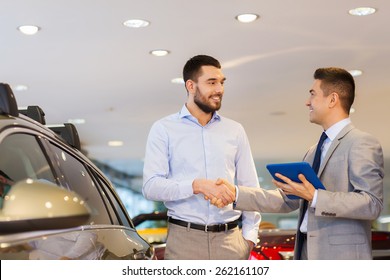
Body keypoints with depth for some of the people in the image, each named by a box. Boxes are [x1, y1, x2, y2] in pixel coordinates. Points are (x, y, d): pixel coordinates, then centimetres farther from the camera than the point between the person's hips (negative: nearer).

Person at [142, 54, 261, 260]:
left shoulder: (235, 131, 12)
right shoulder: (164, 129, 3)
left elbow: (250, 187, 13)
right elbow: (151, 186, -6)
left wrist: (249, 235, 3)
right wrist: (196, 185, -19)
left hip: (230, 238, 3)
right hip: (185, 239, -2)